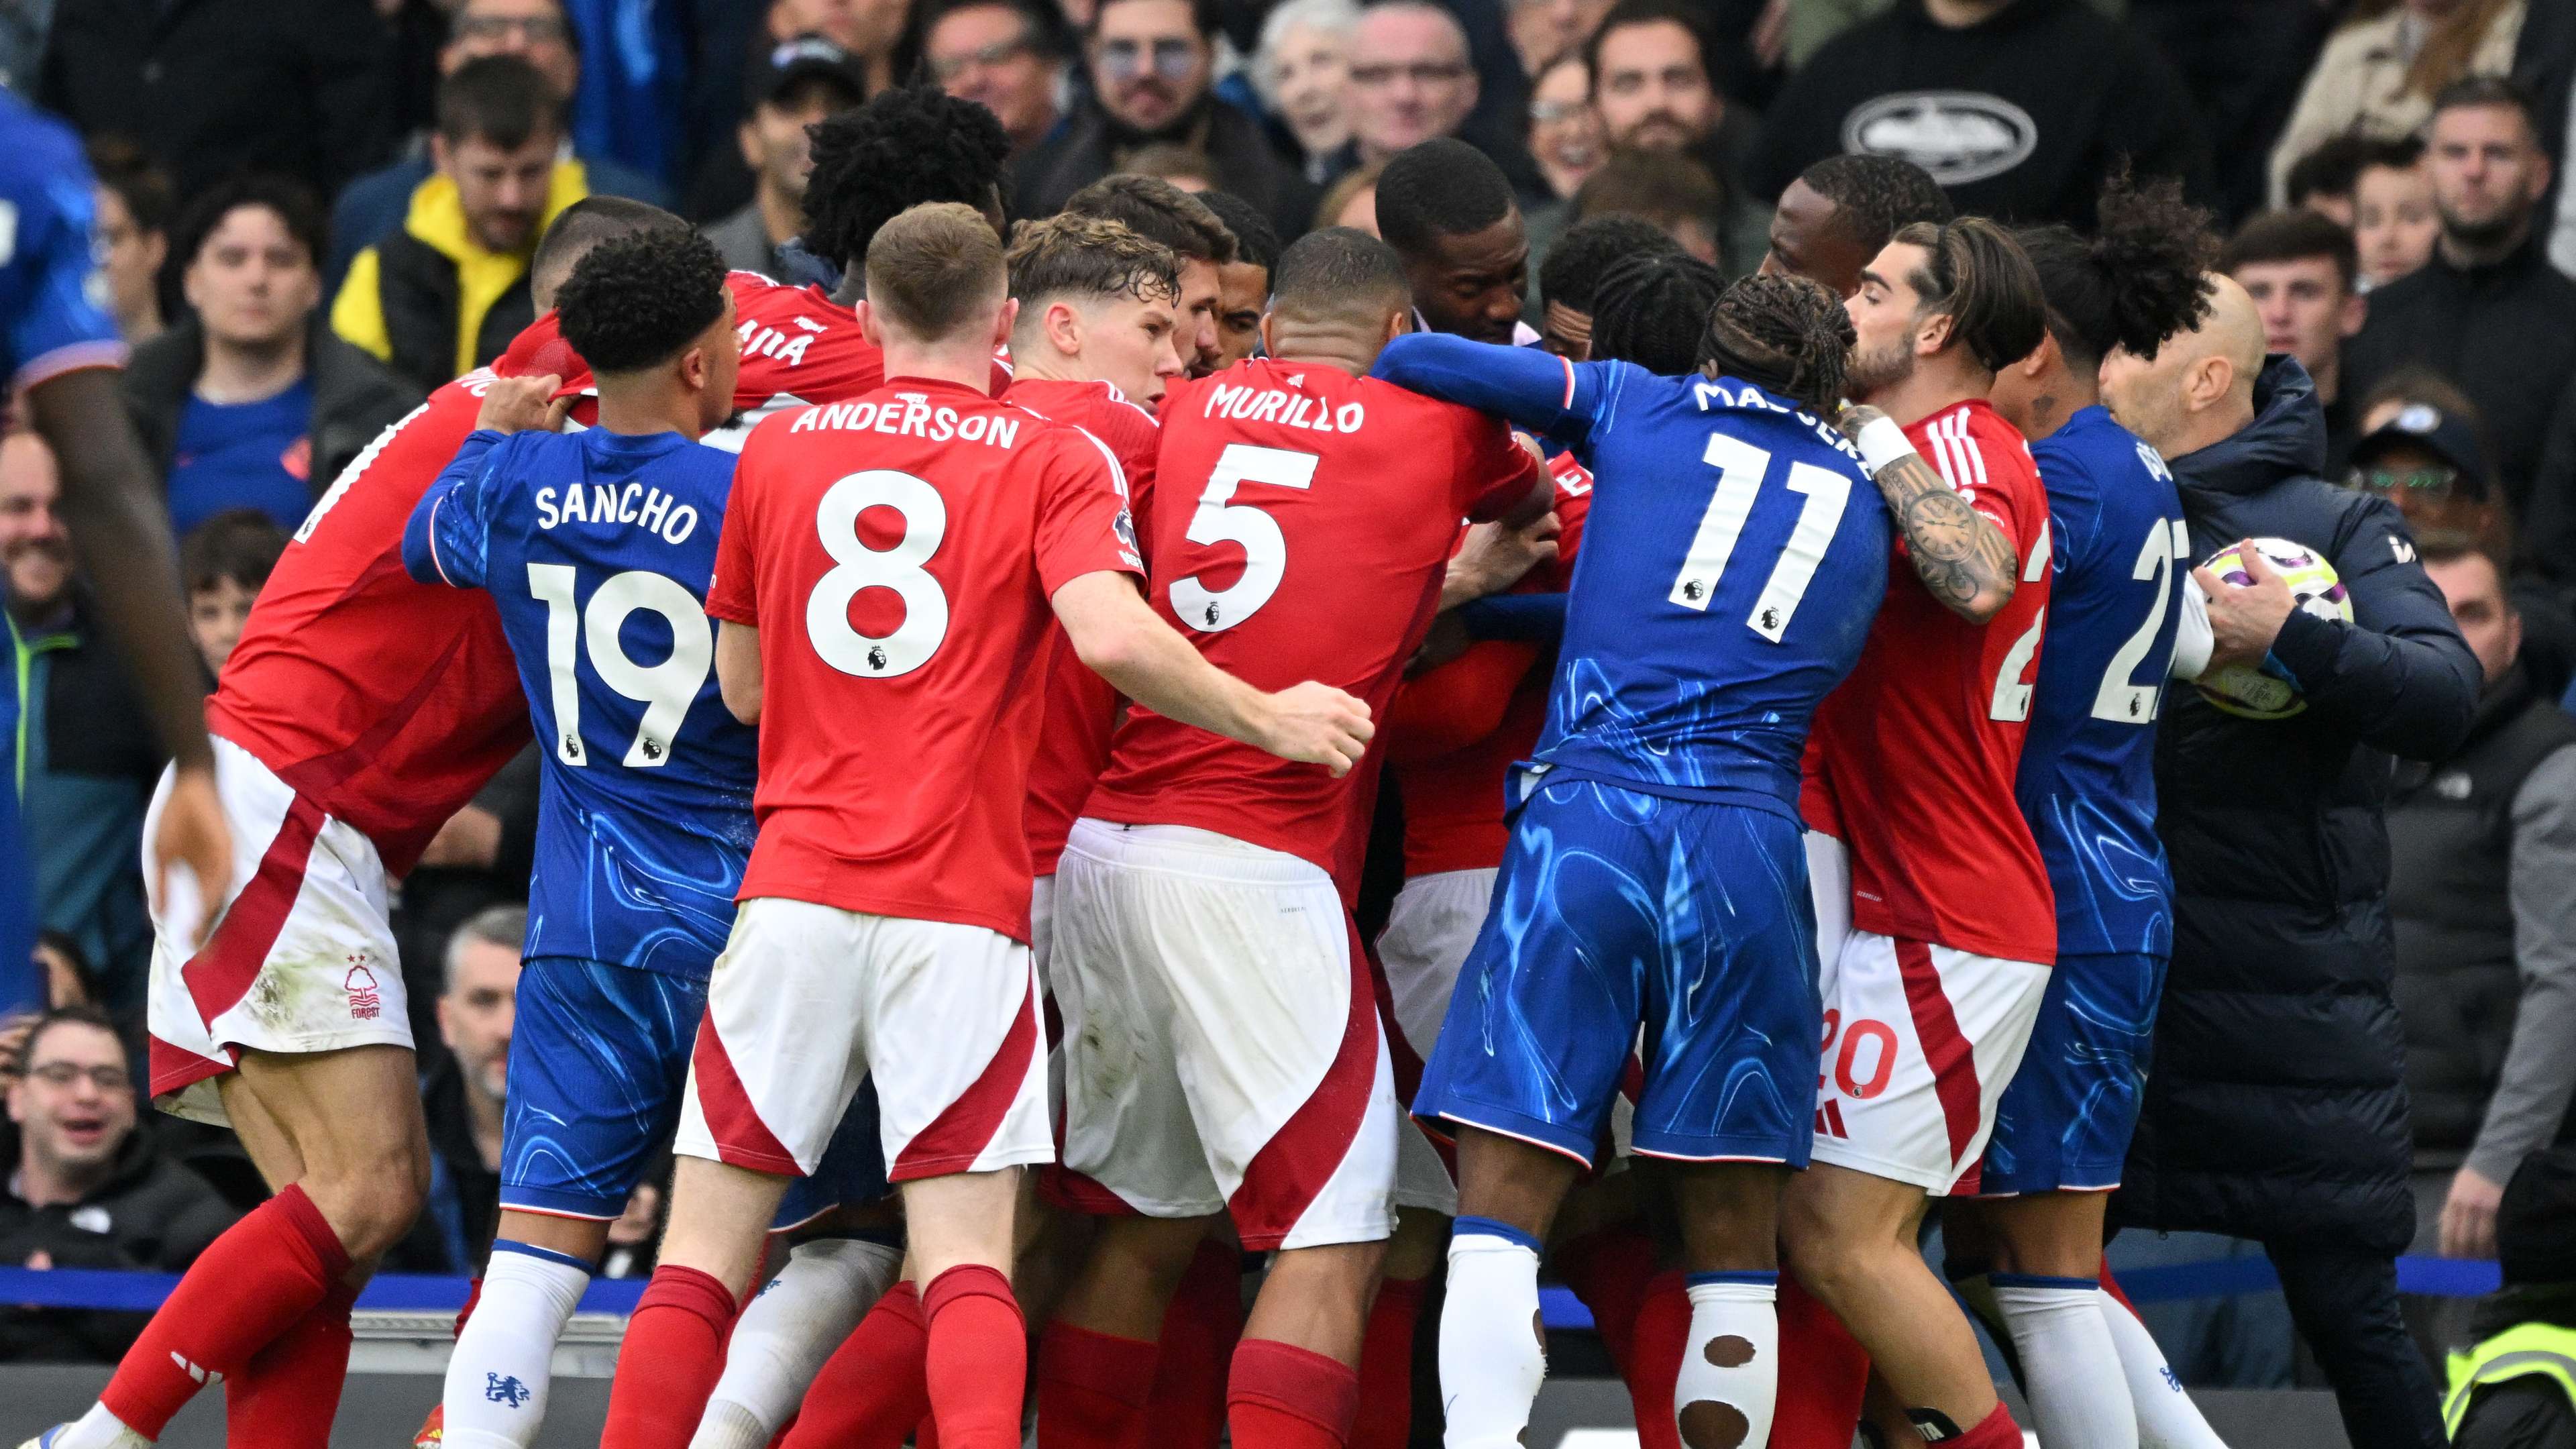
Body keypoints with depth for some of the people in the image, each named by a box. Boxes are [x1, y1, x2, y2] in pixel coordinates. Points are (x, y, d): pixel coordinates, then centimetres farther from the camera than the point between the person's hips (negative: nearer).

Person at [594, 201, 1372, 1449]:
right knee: (965, 1262, -3)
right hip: (964, 912, -2)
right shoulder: (1051, 460, 3)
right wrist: (1270, 720, -1)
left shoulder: (778, 451, 13)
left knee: (705, 1252, 6)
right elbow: (1112, 636, -13)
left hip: (797, 888, 2)